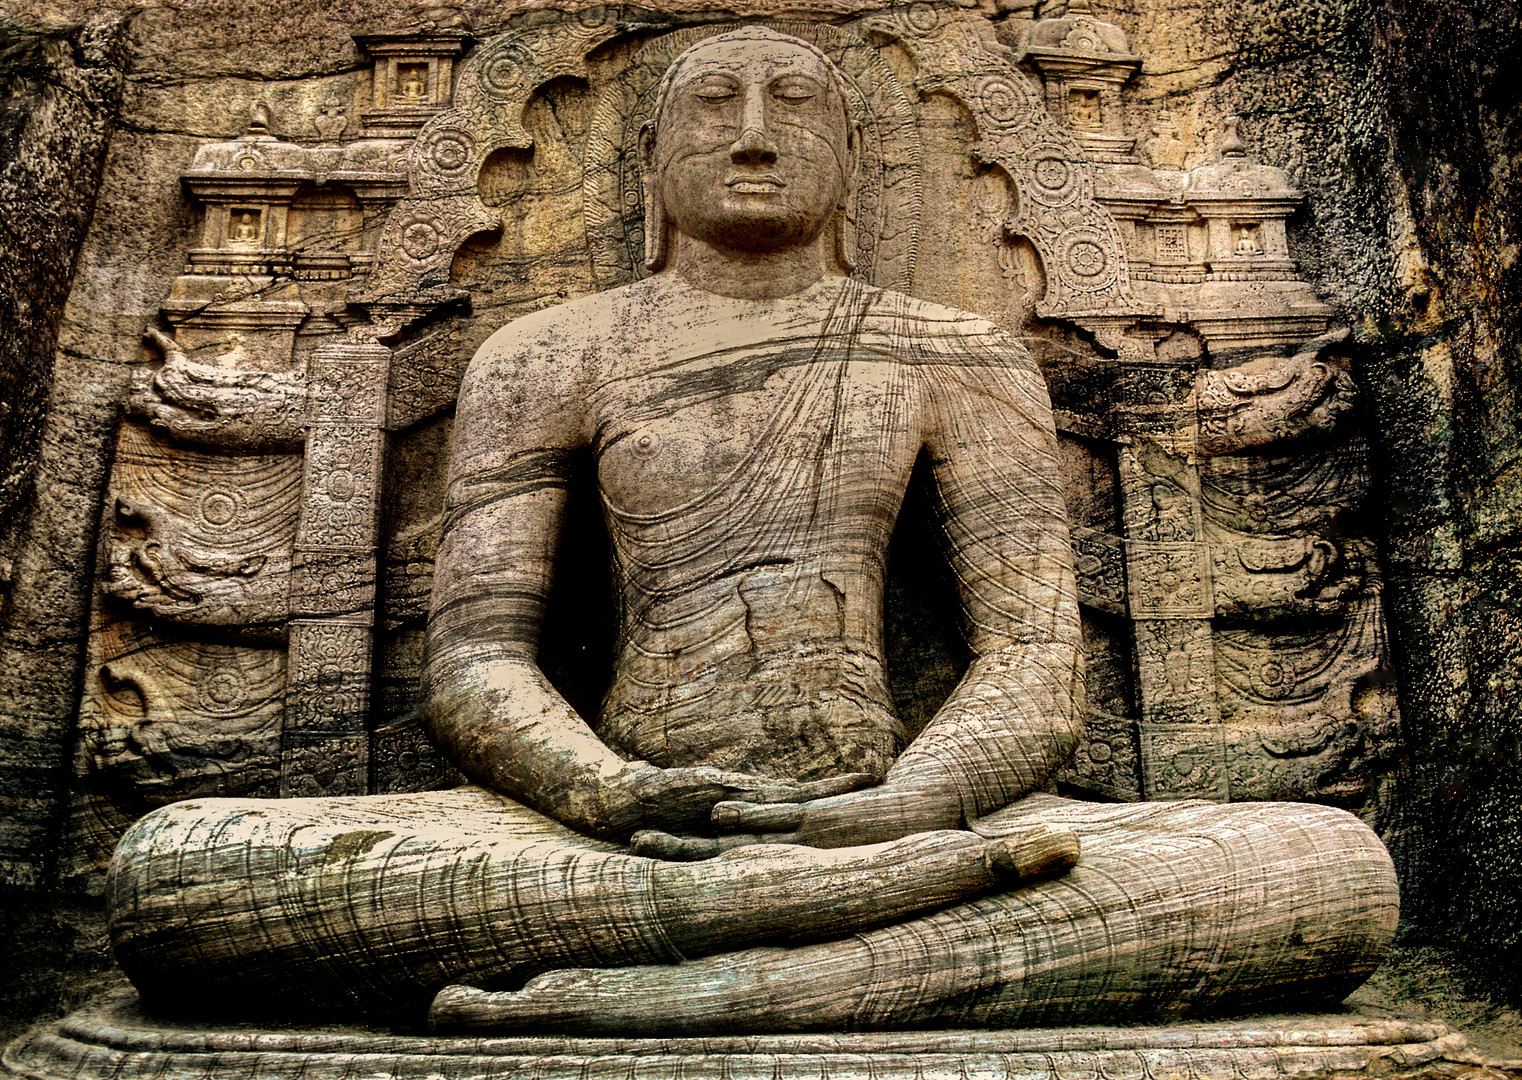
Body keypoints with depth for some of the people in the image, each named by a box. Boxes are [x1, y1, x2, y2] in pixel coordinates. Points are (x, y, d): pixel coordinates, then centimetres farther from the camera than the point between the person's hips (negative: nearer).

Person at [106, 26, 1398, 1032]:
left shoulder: (961, 359, 11)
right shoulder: (546, 357, 12)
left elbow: (1035, 671, 3)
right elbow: (474, 657, 3)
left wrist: (894, 813, -19)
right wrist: (608, 792, -19)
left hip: (878, 810, 1)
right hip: (622, 827, 0)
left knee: (1339, 867, -22)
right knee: (169, 869, -24)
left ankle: (672, 993, -32)